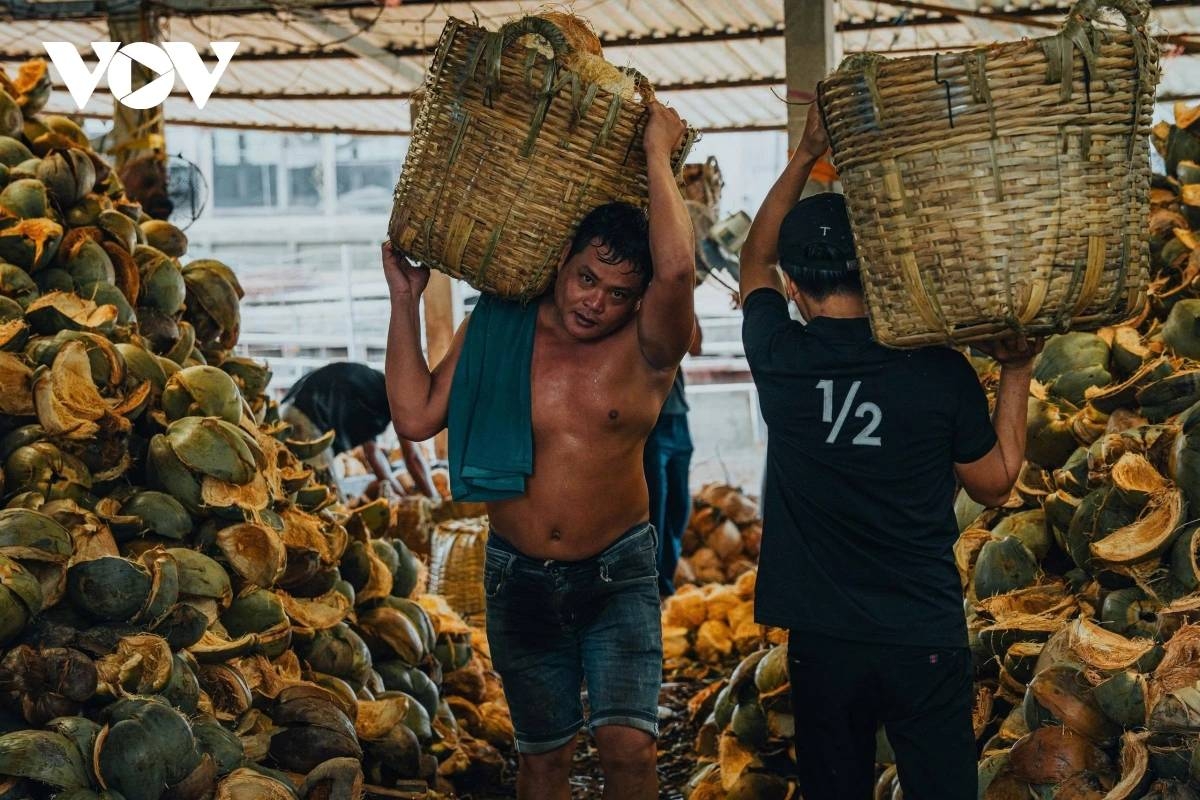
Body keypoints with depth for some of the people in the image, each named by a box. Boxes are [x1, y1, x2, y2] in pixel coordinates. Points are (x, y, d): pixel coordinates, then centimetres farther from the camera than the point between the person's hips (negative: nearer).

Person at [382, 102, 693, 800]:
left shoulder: (645, 348, -13)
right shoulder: (496, 330, -3)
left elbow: (676, 269, -33)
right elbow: (415, 416, -7)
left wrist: (658, 150, -23)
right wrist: (406, 301, -7)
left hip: (617, 576, -3)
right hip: (519, 578, 3)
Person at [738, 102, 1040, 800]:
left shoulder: (780, 359, -9)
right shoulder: (942, 372, -11)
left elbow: (757, 259, 13)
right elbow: (995, 483, 5)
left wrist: (807, 156, 14)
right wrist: (1016, 374, 12)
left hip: (822, 642, 1)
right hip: (926, 639, -1)